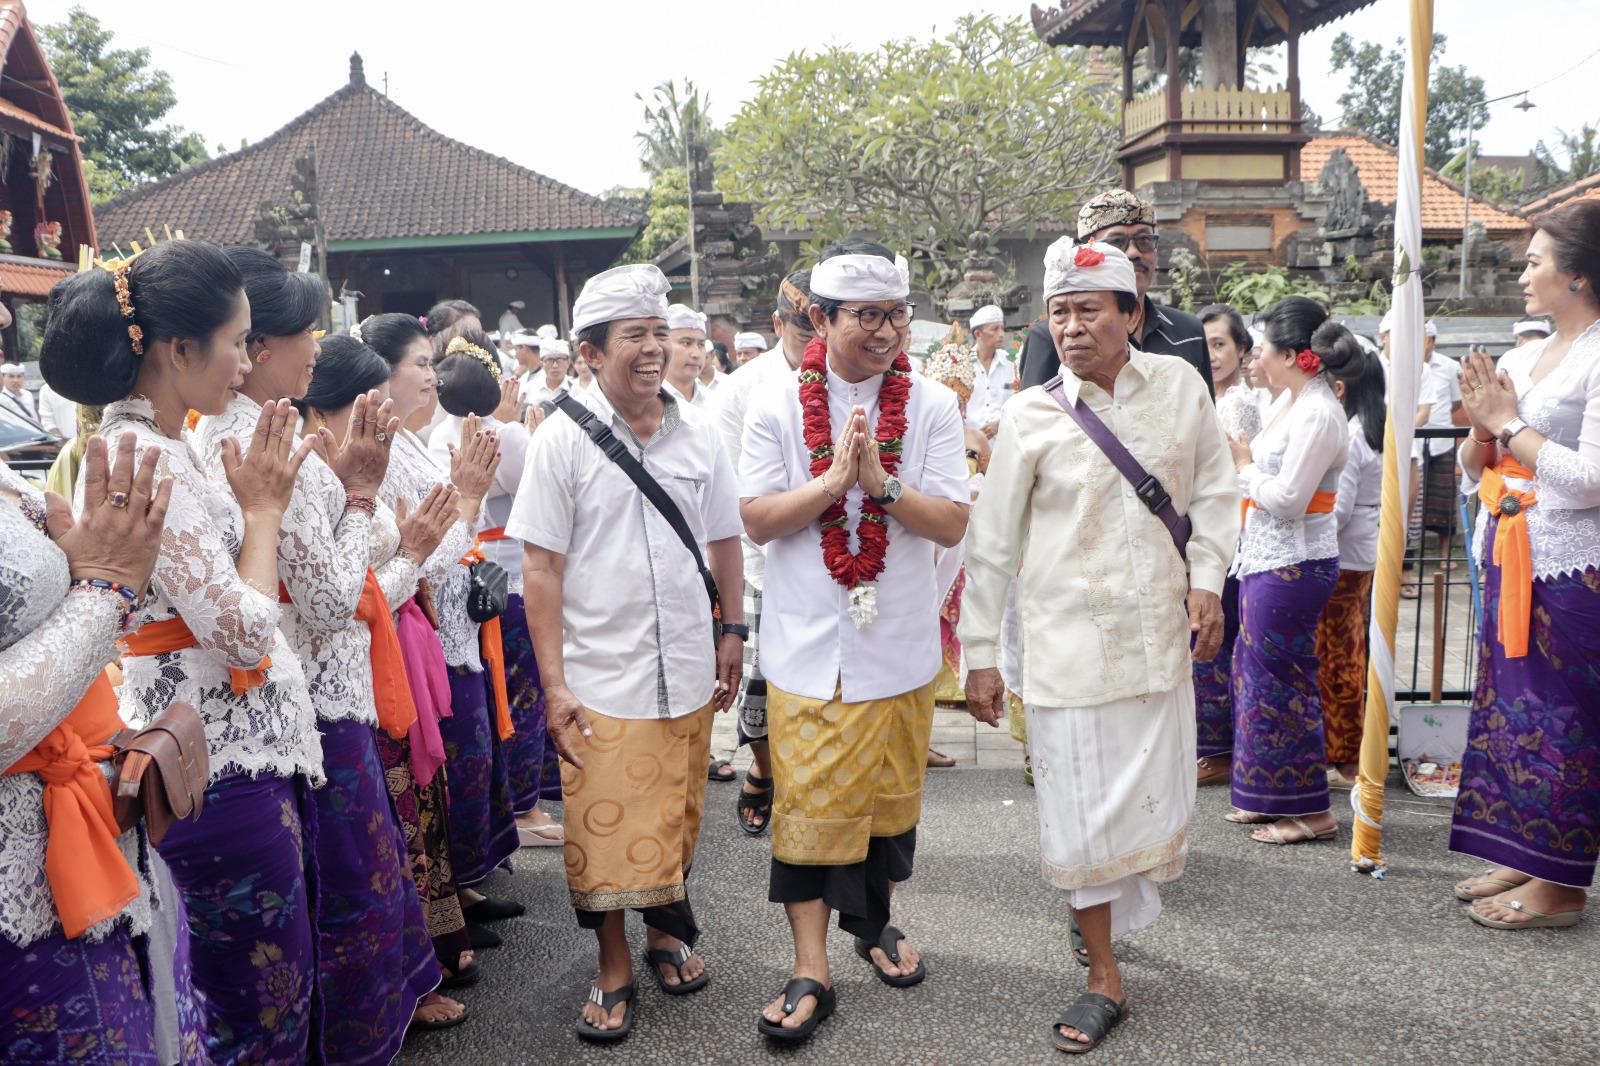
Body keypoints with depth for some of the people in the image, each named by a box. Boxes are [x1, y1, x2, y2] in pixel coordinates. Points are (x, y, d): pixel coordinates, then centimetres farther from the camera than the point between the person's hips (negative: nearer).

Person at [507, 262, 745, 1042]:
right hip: (602, 677, -3)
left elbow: (724, 541, 12)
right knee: (604, 829, 6)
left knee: (675, 818, 16)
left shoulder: (696, 432, 2)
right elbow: (542, 568, -8)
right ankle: (614, 969, 26)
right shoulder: (562, 439, -7)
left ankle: (664, 931, 39)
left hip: (688, 671, 3)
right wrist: (554, 684, -11)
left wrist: (731, 633, 10)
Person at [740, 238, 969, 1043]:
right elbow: (757, 520, -8)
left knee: (890, 795, 15)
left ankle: (873, 923, 38)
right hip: (807, 645, -2)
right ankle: (810, 969, 13)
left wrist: (881, 484, -22)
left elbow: (953, 525, -7)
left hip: (898, 645, 2)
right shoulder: (776, 407, -4)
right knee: (807, 803, 1)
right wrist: (833, 478, -20)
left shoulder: (932, 406, -2)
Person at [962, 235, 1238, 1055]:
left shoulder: (1179, 386, 1)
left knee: (1155, 796, 11)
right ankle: (1105, 980, 18)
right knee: (1082, 808, 2)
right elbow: (991, 542, -1)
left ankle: (1106, 912, 41)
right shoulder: (1031, 417, -5)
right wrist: (980, 655, -1)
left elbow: (1213, 490, 12)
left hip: (1160, 635, 3)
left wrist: (1207, 578, -2)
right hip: (1066, 640, -2)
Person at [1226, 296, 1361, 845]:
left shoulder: (1318, 415, -19)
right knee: (1254, 672, 16)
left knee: (1280, 682, -2)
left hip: (1292, 567, -10)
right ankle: (1269, 797, 27)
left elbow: (1286, 499, -22)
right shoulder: (1290, 400, 10)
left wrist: (1243, 465, -9)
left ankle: (1310, 810, 10)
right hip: (1266, 559, 10)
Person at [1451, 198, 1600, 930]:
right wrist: (1482, 429, -6)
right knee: (1511, 708, 13)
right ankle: (1523, 860, 26)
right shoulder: (1522, 359, 11)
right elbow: (1473, 474, 14)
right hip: (1513, 562, 8)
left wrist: (1507, 424, -14)